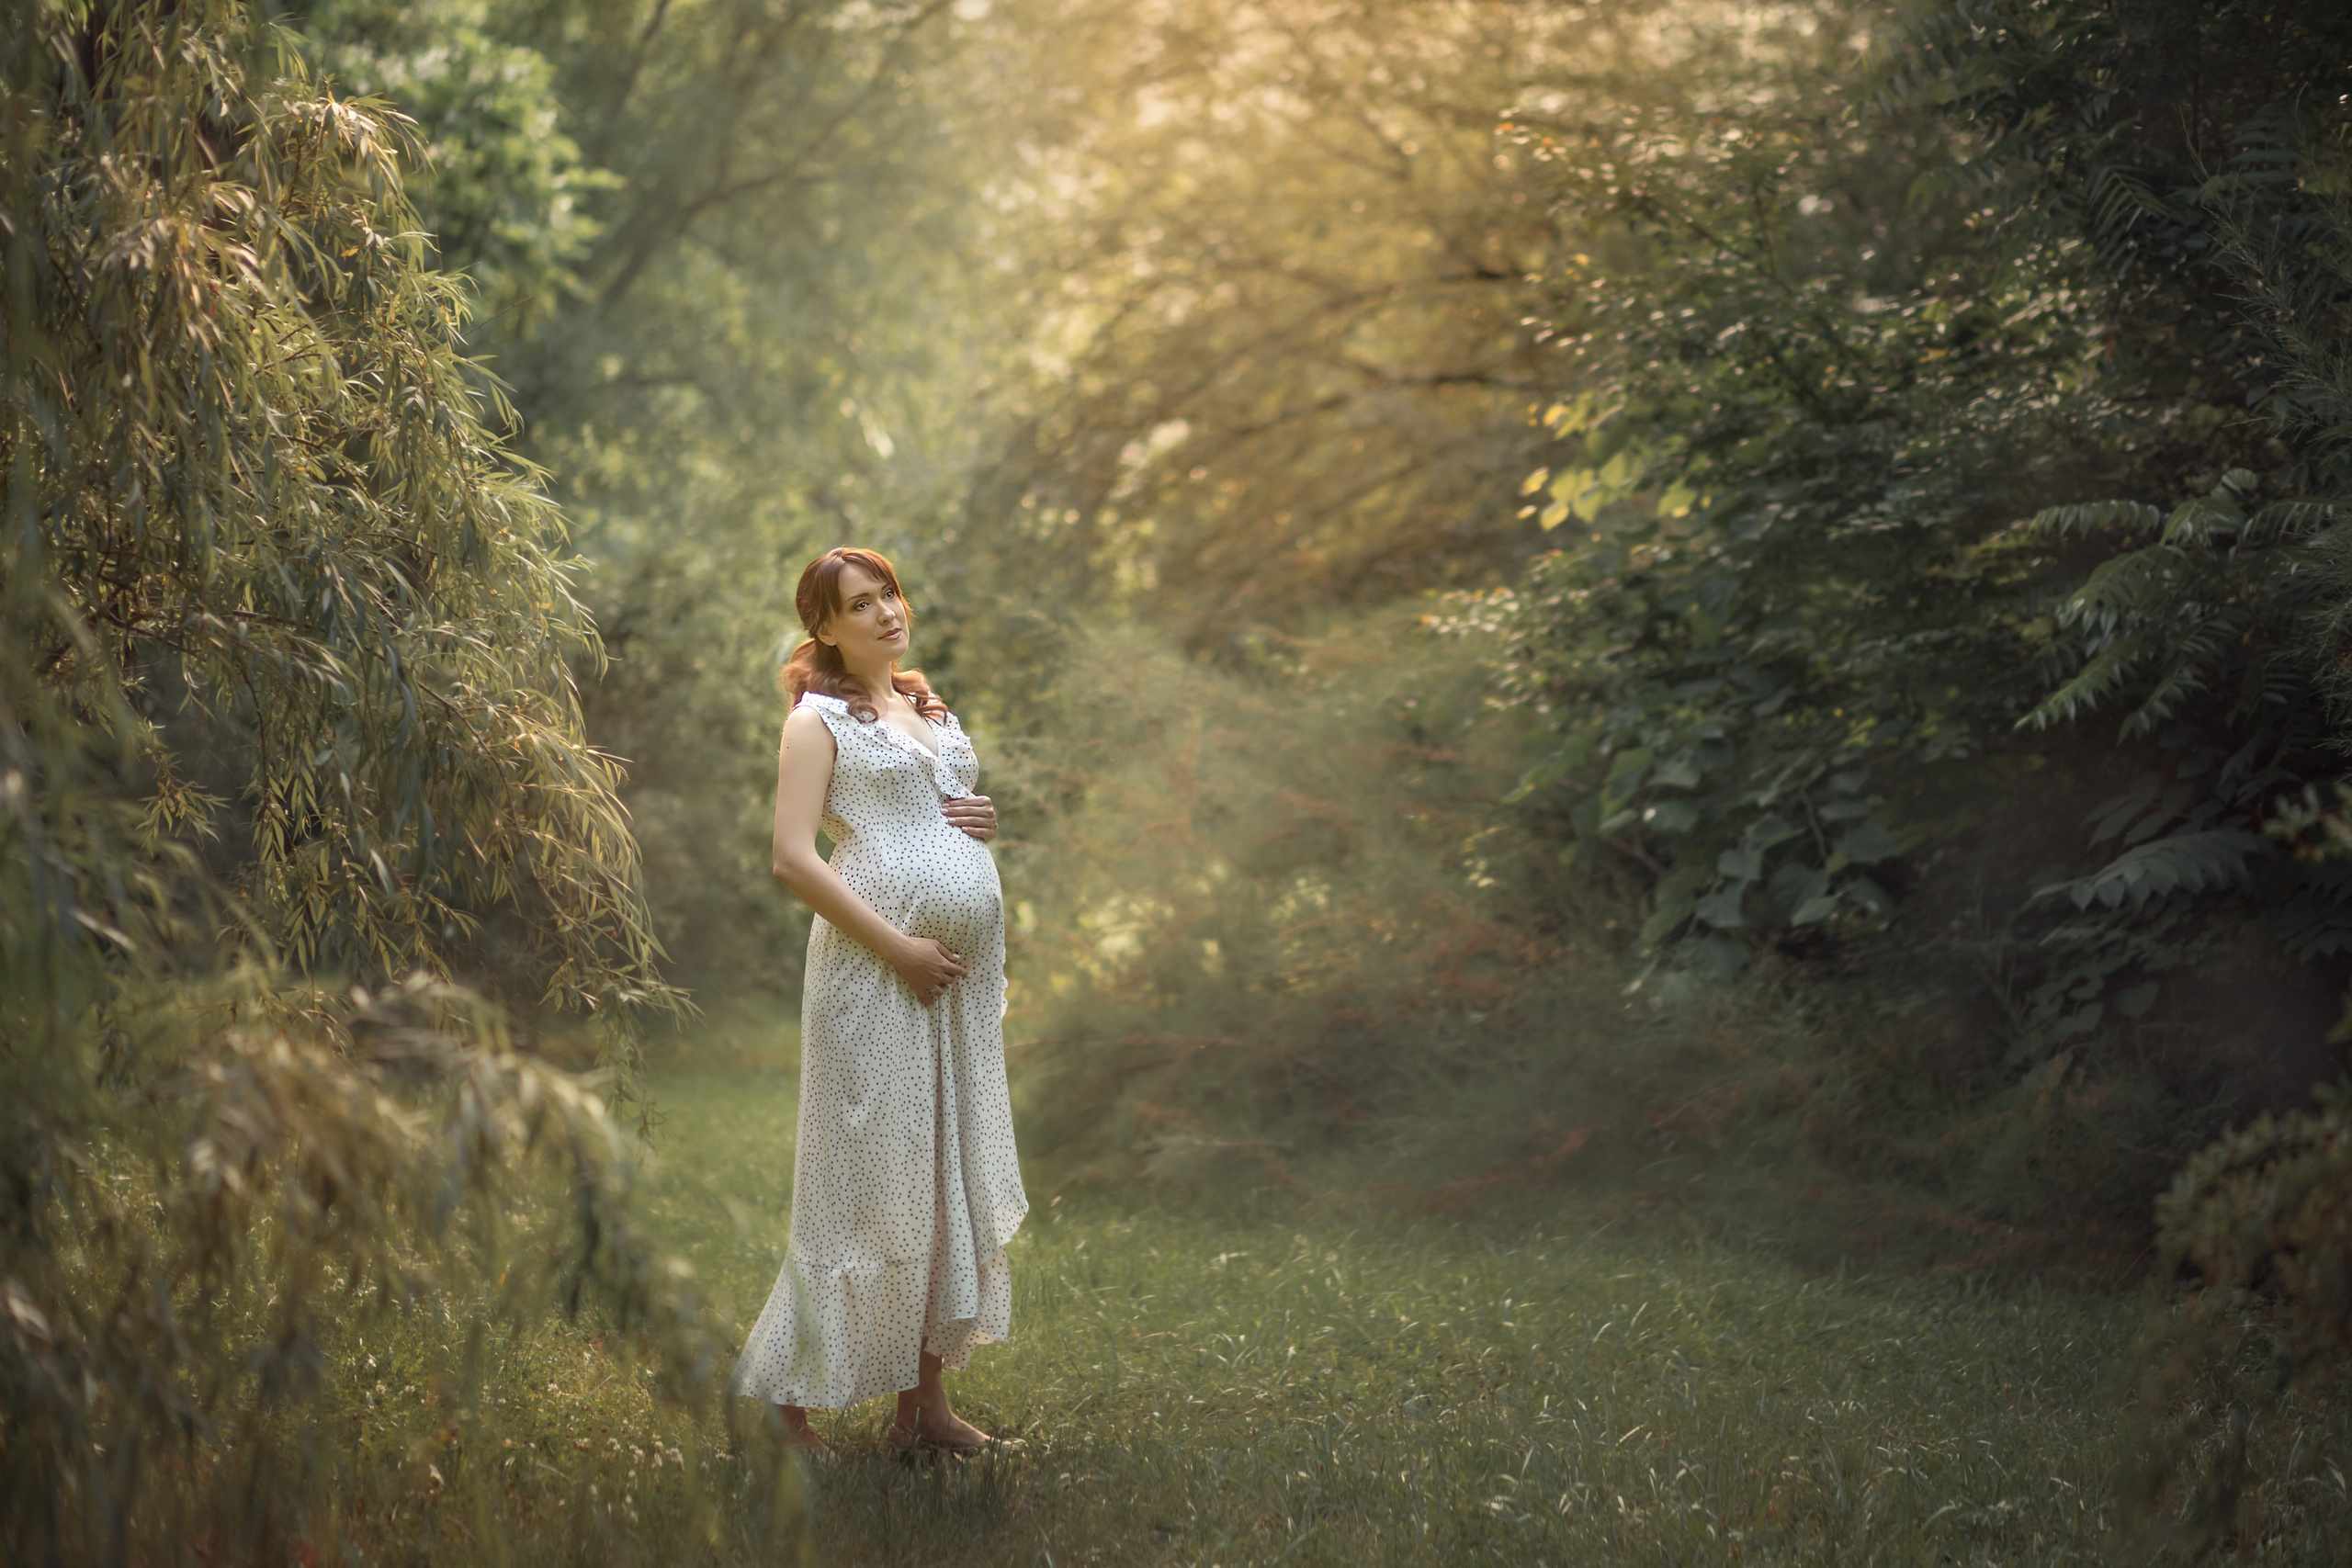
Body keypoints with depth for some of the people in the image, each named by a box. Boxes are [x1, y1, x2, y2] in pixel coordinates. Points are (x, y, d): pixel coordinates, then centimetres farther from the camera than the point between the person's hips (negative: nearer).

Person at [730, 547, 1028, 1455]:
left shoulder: (933, 713, 20)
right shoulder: (820, 718, -2)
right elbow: (793, 859, -11)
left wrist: (987, 824, 7)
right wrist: (899, 946, -16)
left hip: (965, 971, 7)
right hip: (874, 972, -7)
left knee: (946, 1175, 8)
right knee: (867, 1179, -6)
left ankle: (924, 1397, 15)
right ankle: (789, 1399, 4)